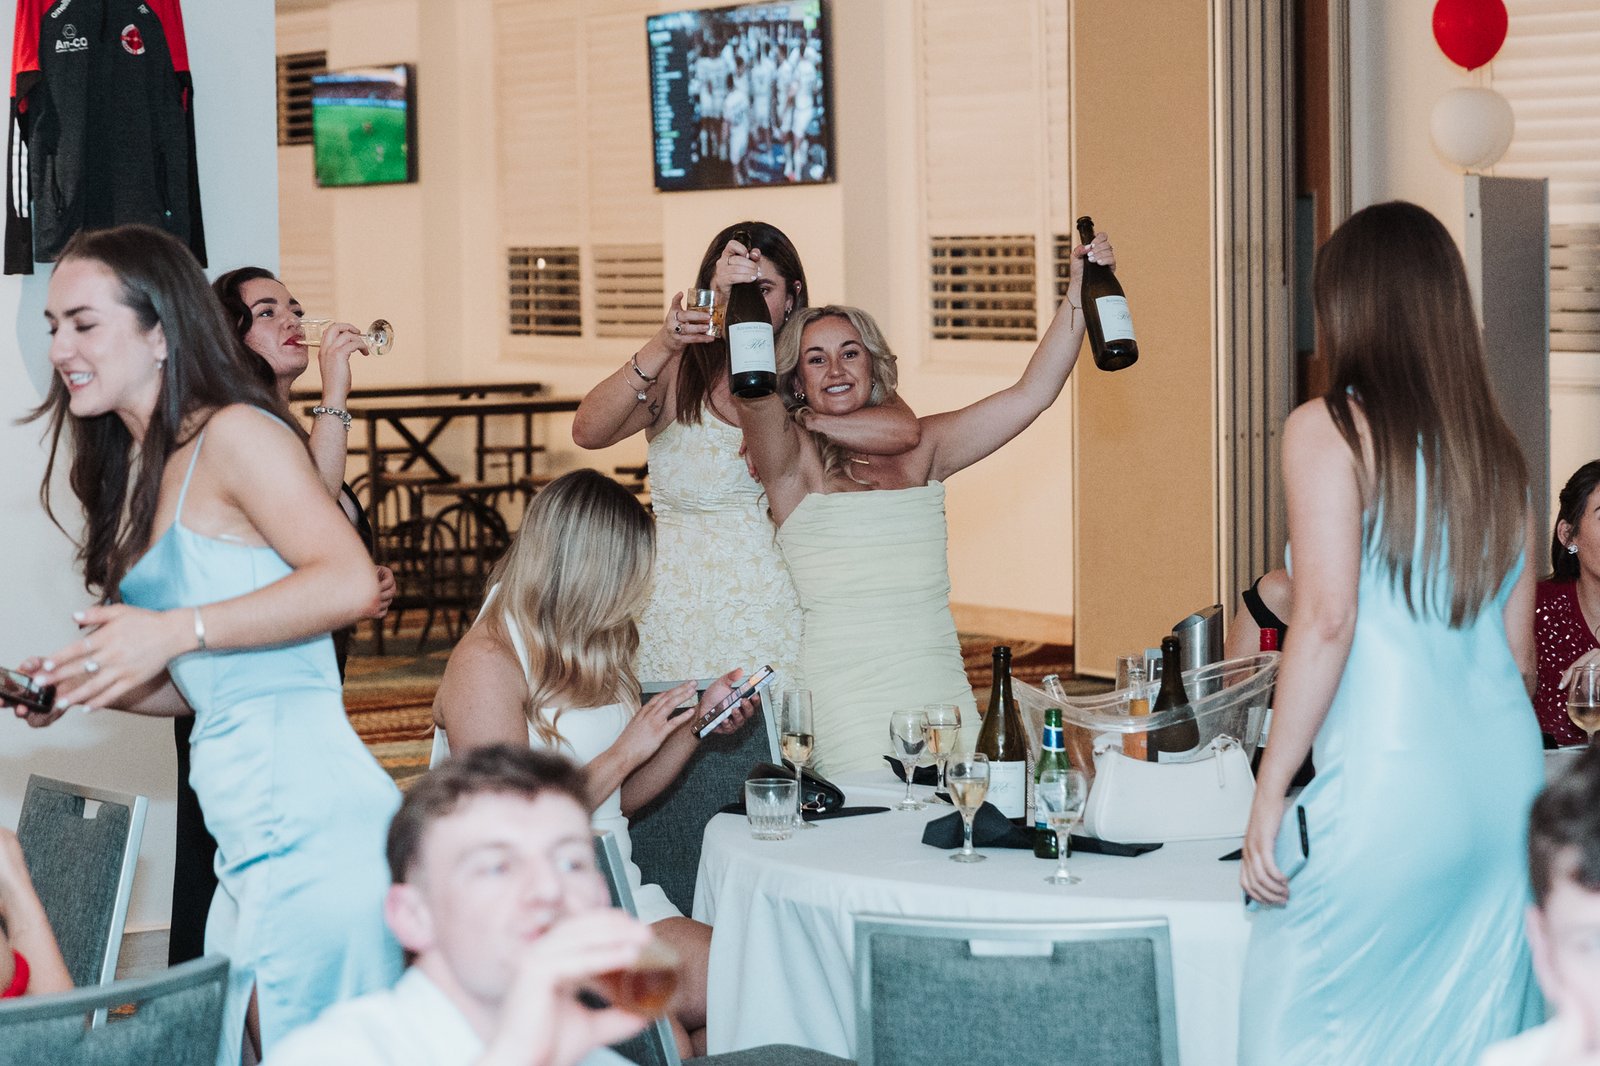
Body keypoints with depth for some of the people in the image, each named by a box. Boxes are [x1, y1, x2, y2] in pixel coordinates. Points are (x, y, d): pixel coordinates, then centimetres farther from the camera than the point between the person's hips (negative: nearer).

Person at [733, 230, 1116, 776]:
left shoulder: (918, 448, 14)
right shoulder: (793, 456, 2)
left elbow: (1030, 394, 11)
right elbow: (751, 395, -18)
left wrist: (1078, 294, 5)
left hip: (940, 685, 4)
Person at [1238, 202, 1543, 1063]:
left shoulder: (1330, 430, -4)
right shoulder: (1497, 448, 14)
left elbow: (1326, 620, -13)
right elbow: (1518, 651, 17)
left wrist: (1267, 792, -10)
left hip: (1385, 790, -6)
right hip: (1507, 783, 7)